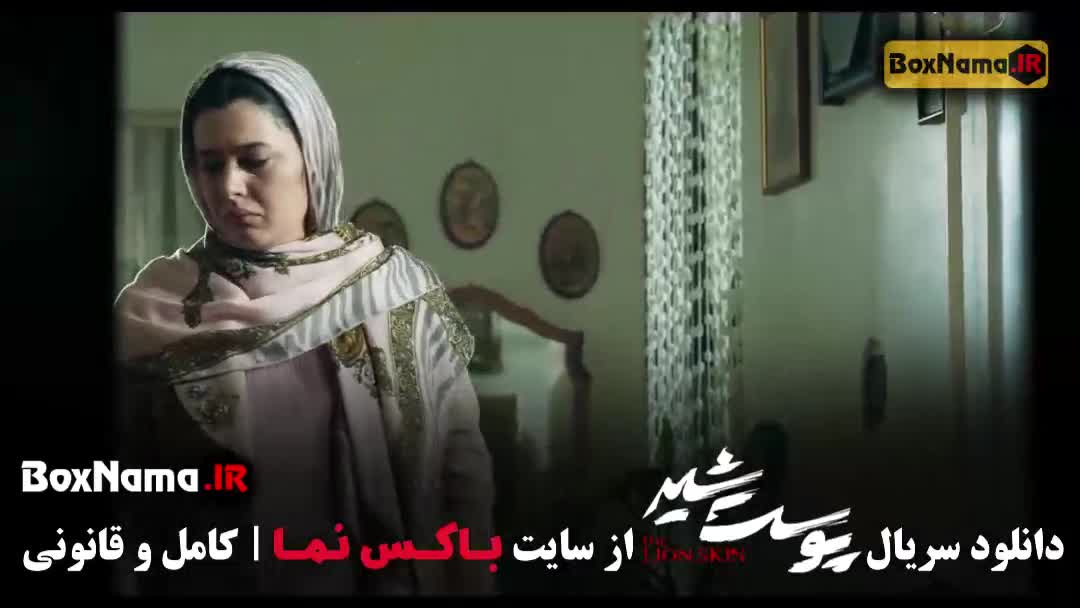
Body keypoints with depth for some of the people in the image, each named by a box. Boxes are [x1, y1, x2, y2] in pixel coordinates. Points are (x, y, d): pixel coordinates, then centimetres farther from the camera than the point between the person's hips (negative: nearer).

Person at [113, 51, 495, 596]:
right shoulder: (149, 311, -9)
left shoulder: (403, 288, -9)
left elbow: (463, 471, -6)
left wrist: (470, 587, -8)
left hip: (384, 580, 0)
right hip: (210, 582, 0)